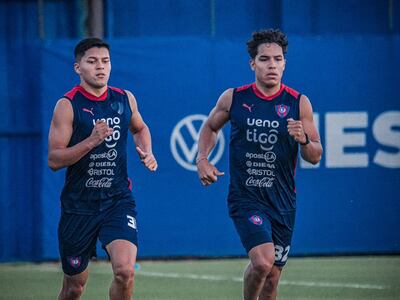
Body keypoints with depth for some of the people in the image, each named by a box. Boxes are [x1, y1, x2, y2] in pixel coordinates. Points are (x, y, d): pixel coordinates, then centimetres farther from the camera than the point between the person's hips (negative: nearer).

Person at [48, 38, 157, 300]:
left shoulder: (125, 99, 4)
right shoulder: (68, 106, -9)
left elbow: (140, 128, 27)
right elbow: (54, 160, -14)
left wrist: (147, 152, 7)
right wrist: (91, 142, -25)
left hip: (118, 200, 2)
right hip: (78, 205, -2)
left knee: (125, 270, -21)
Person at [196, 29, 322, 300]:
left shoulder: (299, 103, 0)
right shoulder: (233, 99, -1)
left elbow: (316, 157, 4)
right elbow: (211, 127, 18)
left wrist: (303, 140, -18)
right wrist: (202, 159, 1)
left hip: (282, 202, 2)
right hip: (245, 197, -2)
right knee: (262, 262, -24)